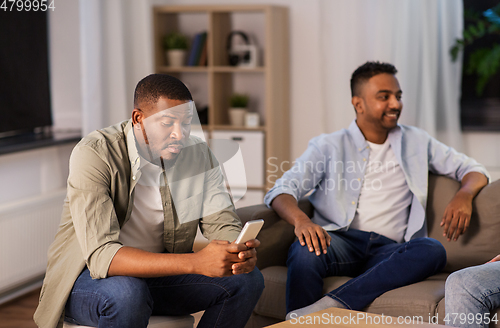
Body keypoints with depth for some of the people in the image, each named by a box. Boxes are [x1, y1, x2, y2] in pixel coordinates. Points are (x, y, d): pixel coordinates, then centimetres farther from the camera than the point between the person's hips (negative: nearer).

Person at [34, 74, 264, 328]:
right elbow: (101, 256, -34)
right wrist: (196, 262, -45)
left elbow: (221, 224, -4)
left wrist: (241, 252, -32)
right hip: (88, 276, -5)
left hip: (157, 273, 5)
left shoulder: (198, 154, -6)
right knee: (126, 294, -39)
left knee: (247, 279, -14)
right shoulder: (94, 154, -24)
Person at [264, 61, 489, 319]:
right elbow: (281, 191, 3)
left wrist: (463, 196, -1)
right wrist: (301, 220, -22)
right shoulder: (328, 146, 14)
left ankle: (329, 305, -39)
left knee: (433, 250, -32)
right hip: (339, 242, -2)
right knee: (306, 250, -37)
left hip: (389, 250, 2)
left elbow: (474, 170, 25)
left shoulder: (417, 143, 23)